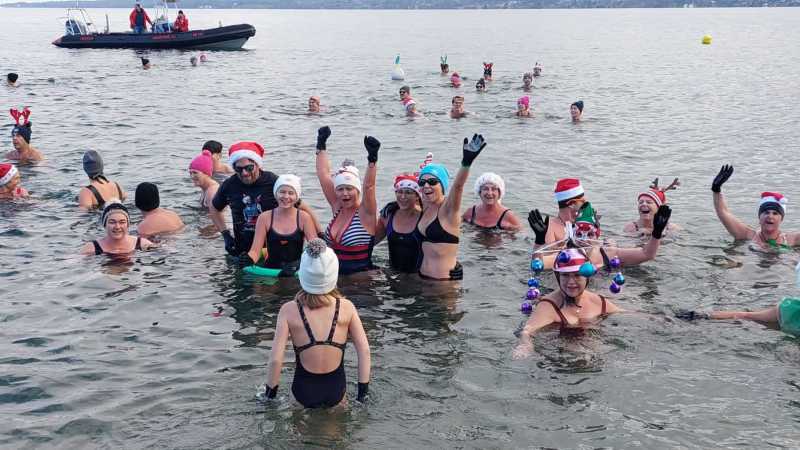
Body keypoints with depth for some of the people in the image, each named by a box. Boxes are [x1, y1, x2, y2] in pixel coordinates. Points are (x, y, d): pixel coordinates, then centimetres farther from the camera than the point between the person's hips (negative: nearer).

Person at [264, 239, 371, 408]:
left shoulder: (289, 310, -13)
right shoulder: (346, 307, -11)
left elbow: (276, 359, -15)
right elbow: (364, 351, -10)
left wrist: (270, 394, -1)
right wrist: (363, 393, -2)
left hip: (304, 393, 0)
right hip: (336, 392, 1)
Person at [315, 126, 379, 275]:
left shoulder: (366, 213, -7)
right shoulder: (337, 207, 7)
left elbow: (369, 185, -24)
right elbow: (323, 174, 7)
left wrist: (372, 158, -35)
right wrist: (321, 145, 7)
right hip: (334, 275, 5)